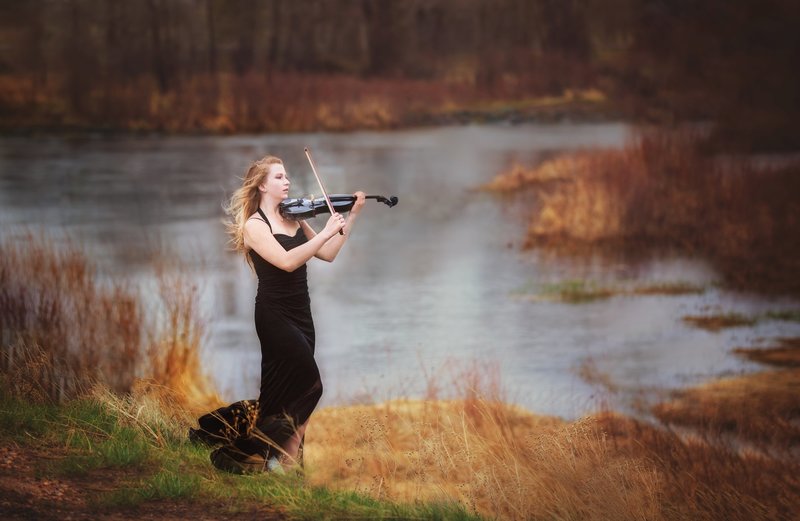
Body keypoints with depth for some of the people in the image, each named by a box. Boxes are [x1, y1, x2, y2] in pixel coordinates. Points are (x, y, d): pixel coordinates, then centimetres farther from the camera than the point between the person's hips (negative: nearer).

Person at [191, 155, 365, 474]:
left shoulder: (293, 218, 8)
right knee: (309, 385, -15)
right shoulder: (254, 225, -10)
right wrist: (326, 232, -27)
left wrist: (352, 217, -1)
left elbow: (328, 255, 5)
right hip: (274, 314, -7)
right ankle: (287, 458, -7)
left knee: (284, 392, 11)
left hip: (300, 313, 7)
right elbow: (287, 261, -25)